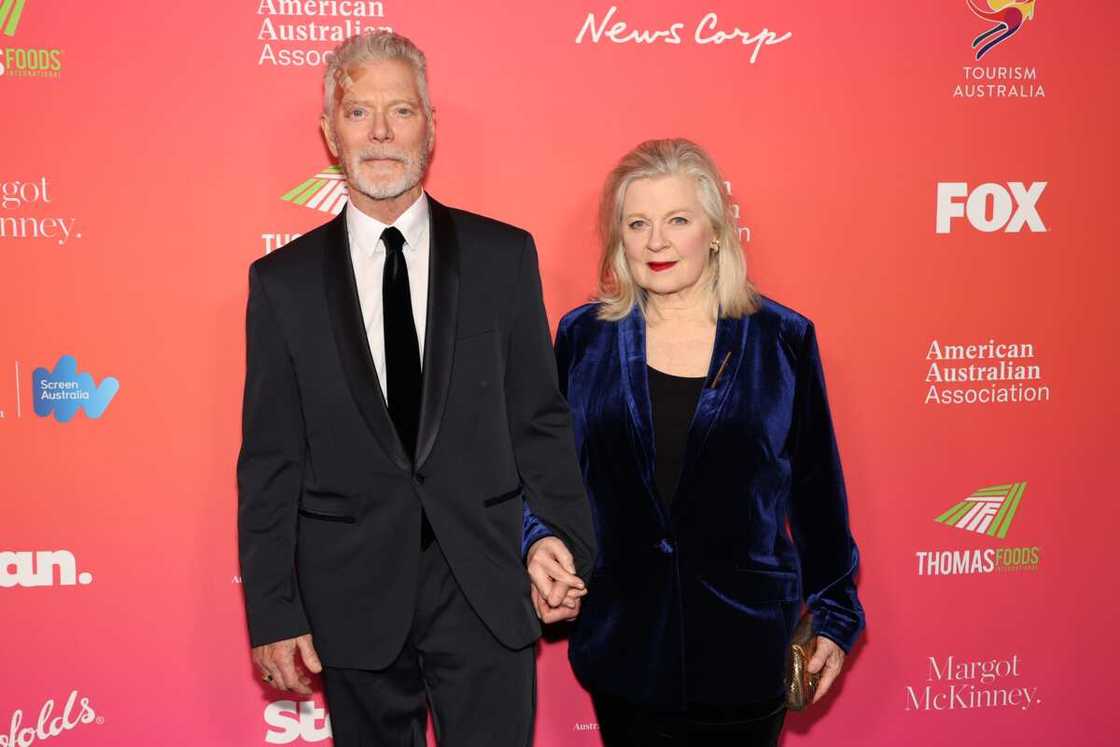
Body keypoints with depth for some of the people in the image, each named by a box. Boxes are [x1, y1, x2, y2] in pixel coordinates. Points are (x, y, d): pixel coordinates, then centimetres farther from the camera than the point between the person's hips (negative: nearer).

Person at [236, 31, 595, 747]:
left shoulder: (505, 255, 1)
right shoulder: (282, 281, 1)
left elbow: (539, 418, 4)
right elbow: (269, 462, 1)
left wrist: (568, 540, -7)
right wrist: (273, 612, -1)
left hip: (486, 587, 0)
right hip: (353, 599, 1)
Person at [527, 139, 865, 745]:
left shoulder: (782, 340, -3)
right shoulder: (583, 337, 1)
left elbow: (816, 487, 3)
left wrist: (835, 614, 7)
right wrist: (540, 546, -8)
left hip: (745, 649, -1)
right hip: (622, 647, 1)